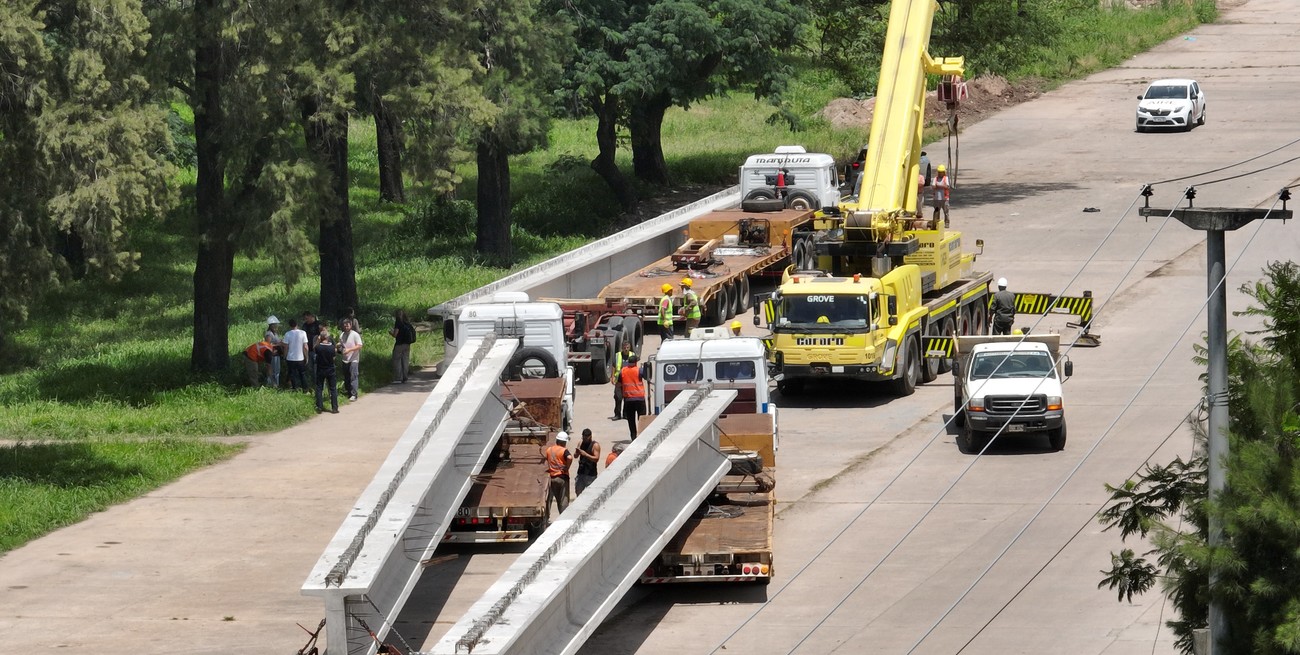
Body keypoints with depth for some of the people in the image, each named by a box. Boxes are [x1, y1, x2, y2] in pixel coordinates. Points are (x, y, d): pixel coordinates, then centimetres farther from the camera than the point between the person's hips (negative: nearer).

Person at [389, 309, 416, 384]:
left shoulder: (398, 323, -13)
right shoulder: (408, 323, 5)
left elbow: (395, 335, -15)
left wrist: (390, 332, 9)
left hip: (399, 344, -6)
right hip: (407, 345, 6)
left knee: (397, 361, 0)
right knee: (405, 361, 11)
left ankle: (398, 378, -4)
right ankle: (404, 377, 12)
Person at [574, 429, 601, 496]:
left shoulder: (595, 445, -8)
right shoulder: (580, 443, 9)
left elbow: (596, 459, -16)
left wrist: (585, 454, -25)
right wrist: (577, 452, -11)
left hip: (590, 474, -6)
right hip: (581, 472, 6)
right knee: (578, 492, 7)